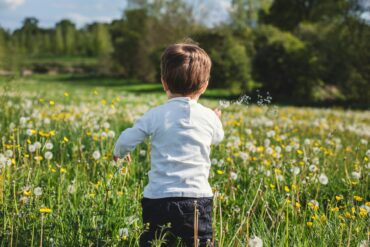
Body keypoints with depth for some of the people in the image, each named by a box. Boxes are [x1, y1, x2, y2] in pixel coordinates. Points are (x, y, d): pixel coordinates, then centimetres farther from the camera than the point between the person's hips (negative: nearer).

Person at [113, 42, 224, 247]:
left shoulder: (155, 115, -4)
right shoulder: (209, 117, 2)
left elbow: (126, 141, -1)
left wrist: (118, 153, 24)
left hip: (158, 198, -1)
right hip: (198, 198, 1)